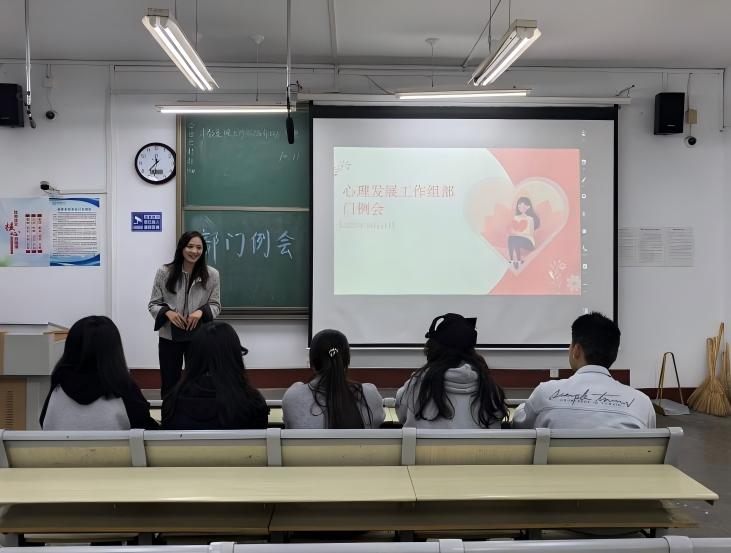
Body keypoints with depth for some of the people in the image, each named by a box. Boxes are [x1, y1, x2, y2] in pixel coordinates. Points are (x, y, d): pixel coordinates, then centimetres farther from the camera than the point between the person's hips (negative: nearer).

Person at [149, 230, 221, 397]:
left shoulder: (211, 274, -4)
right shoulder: (164, 272, -5)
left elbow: (215, 305, 2)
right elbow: (153, 304, 1)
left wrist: (201, 311, -19)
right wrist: (167, 312, -19)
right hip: (169, 337, 0)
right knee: (169, 385, 9)